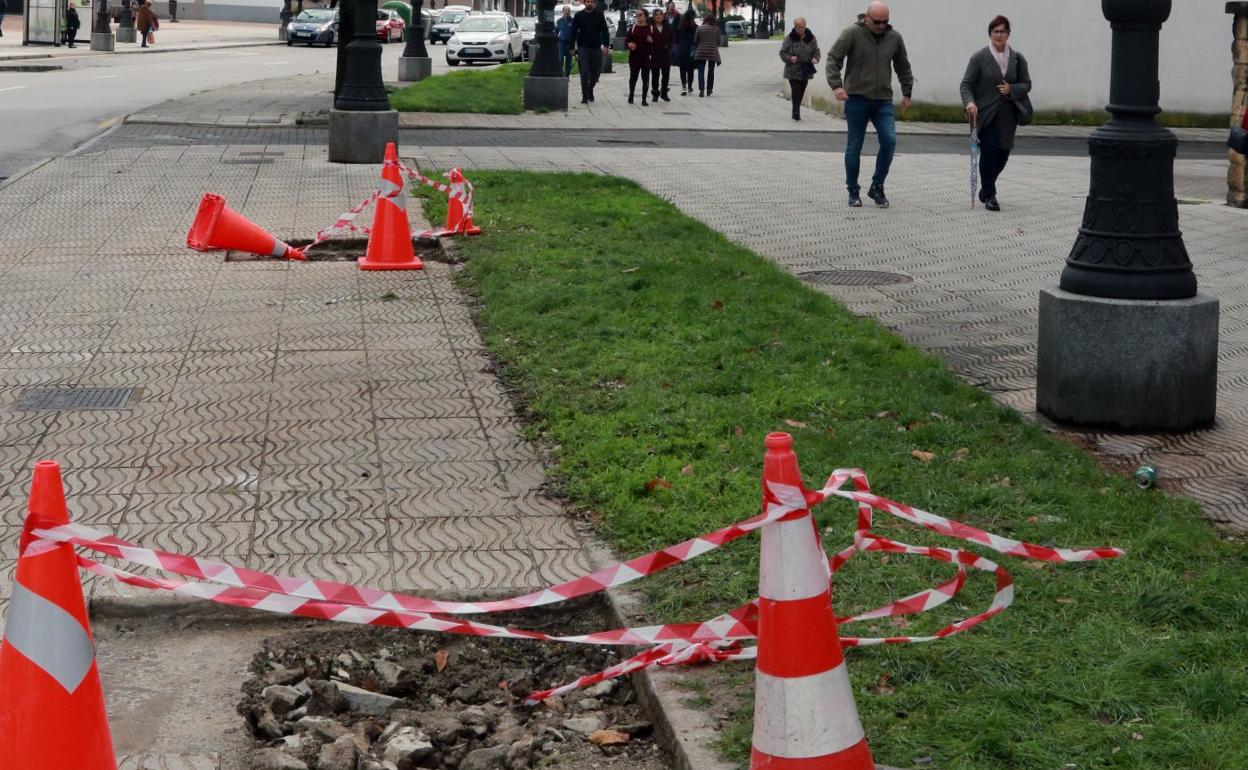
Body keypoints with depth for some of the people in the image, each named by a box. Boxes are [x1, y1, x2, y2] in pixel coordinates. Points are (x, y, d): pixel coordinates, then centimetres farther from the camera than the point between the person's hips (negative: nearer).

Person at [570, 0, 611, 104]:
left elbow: (605, 31, 2)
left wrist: (606, 45, -8)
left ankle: (590, 90, 31)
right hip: (583, 48, -1)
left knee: (596, 72, 7)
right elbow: (574, 32, 3)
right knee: (584, 72, -7)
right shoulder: (578, 15, 2)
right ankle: (585, 96, -4)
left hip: (596, 48, 1)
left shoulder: (599, 15, 3)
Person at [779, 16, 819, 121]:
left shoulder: (810, 38, 1)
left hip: (806, 70, 3)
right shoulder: (789, 38, -7)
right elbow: (782, 52, -3)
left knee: (801, 92, 11)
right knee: (796, 91, -13)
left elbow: (816, 51, 8)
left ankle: (796, 112, 25)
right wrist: (789, 58, -23)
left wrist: (815, 58, -14)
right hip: (793, 71, -3)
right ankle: (796, 112, -9)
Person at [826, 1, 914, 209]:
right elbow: (833, 59, -8)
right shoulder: (852, 33, -5)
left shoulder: (894, 38, 7)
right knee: (854, 147, 2)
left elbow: (903, 67, 21)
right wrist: (836, 85, -20)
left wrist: (906, 93, 20)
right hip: (857, 99, -3)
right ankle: (853, 192, 15)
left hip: (883, 100, 3)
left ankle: (877, 187, 3)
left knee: (889, 141, -12)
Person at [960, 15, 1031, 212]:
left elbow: (1026, 84, 11)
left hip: (1007, 116, 4)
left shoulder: (1017, 59, 8)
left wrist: (1012, 89, -10)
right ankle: (990, 196, -3)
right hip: (985, 114, -4)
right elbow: (966, 84, -5)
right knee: (989, 150, -13)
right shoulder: (979, 57, -3)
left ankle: (986, 189, 31)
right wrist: (969, 102, -24)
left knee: (1003, 153, 7)